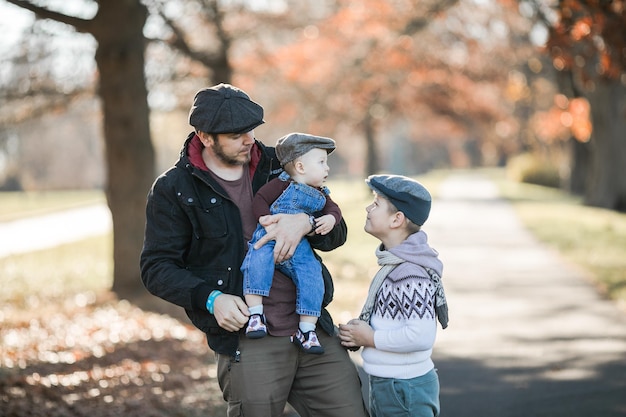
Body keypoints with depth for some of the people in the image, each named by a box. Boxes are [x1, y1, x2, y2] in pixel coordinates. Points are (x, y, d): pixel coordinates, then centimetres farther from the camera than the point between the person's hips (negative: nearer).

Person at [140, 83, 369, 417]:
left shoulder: (278, 166, 10)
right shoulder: (174, 189, 0)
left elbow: (336, 234, 10)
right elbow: (156, 268, 0)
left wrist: (304, 222, -14)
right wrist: (211, 298, -16)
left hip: (315, 331, 4)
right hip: (246, 344, -3)